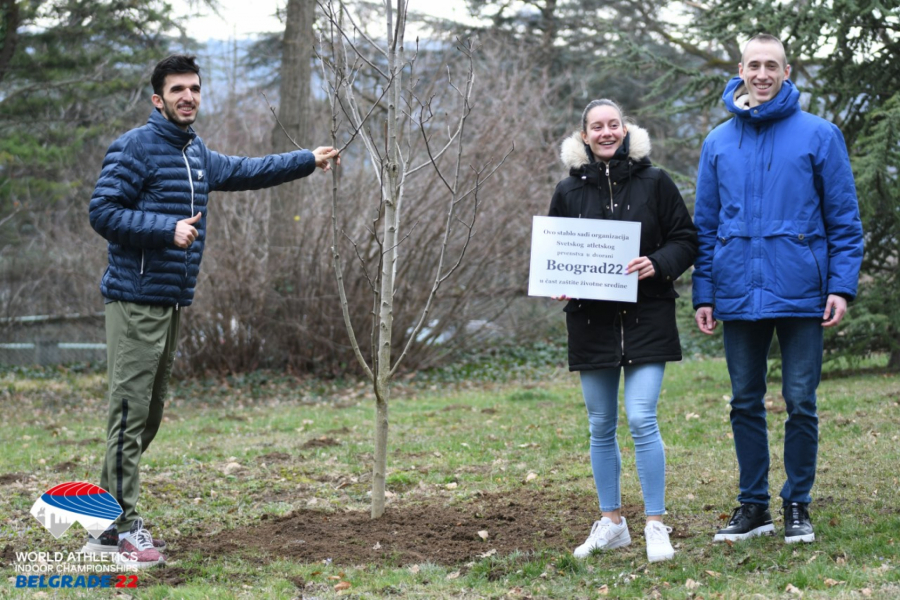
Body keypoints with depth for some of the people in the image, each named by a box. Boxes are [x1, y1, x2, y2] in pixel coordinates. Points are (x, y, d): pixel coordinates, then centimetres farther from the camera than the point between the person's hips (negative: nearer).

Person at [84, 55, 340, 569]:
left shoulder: (197, 154, 16)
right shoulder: (134, 148, -11)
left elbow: (243, 172, 32)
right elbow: (103, 212, -16)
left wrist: (308, 160, 33)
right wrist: (168, 228, -23)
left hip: (174, 303, 9)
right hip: (137, 300, -9)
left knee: (150, 413, 12)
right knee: (131, 412, -9)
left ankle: (108, 521, 19)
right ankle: (121, 526, -6)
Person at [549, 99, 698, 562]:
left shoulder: (654, 183, 1)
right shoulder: (569, 191, 7)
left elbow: (686, 240, 3)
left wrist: (659, 263, -16)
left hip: (646, 317, -3)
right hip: (591, 320, 3)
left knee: (642, 420, -12)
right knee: (601, 426, 9)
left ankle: (656, 525, -3)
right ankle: (611, 523, 20)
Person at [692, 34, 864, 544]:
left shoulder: (818, 135, 0)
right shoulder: (718, 143, 9)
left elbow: (844, 219, 0)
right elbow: (706, 225, 12)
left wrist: (843, 286, -9)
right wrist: (704, 293, 5)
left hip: (800, 292, -3)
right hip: (740, 294, 3)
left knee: (801, 401, 1)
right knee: (746, 402, 8)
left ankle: (798, 506, 13)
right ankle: (753, 505, 18)